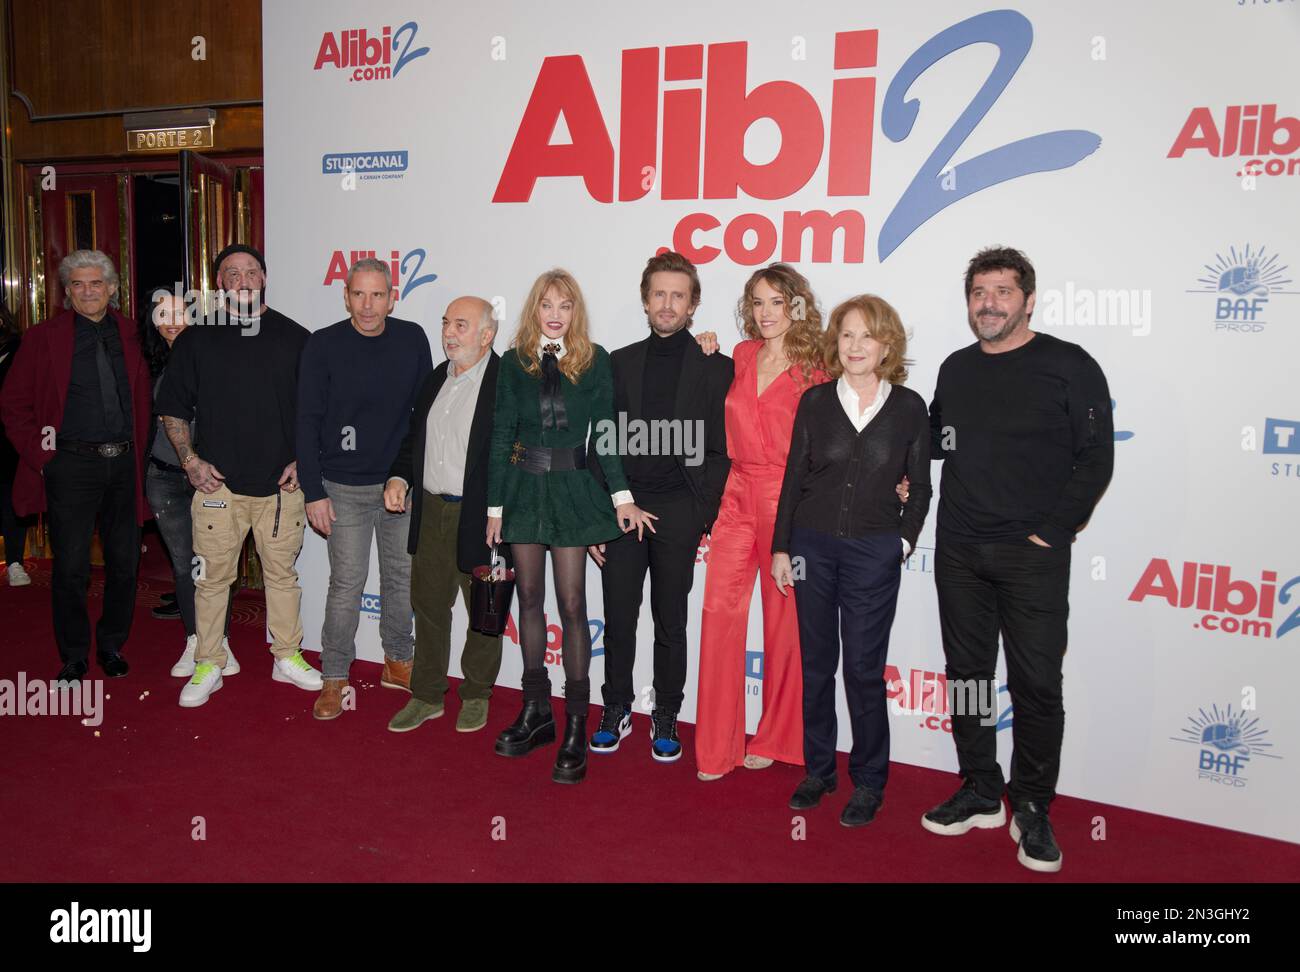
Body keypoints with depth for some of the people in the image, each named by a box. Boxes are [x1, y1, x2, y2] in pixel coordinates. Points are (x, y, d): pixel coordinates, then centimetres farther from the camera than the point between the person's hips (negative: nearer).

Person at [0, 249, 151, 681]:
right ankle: (74, 657, 17)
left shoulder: (129, 336, 9)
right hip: (72, 464, -3)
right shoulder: (44, 337, 0)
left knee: (125, 563, 9)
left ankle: (111, 646, 27)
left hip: (123, 464, 3)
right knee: (72, 567, 2)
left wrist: (138, 454, 6)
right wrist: (42, 456, -7)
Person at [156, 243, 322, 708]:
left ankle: (288, 657, 23)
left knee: (283, 574, 10)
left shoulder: (294, 338, 5)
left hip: (280, 483, 0)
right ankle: (207, 665, 18)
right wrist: (191, 461, -2)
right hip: (218, 482, 0)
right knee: (212, 578, 5)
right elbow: (173, 408, 9)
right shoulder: (197, 339, 5)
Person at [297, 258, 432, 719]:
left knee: (402, 576, 12)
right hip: (346, 488, -3)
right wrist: (314, 492, -9)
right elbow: (307, 422, -5)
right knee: (347, 582, -2)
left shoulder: (413, 339, 0)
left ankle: (398, 662, 30)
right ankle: (334, 678, 13)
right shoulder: (324, 345, -7)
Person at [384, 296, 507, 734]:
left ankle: (476, 694, 29)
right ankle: (427, 695, 30)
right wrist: (398, 477, 3)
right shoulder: (435, 380, 10)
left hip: (481, 518, -6)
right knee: (428, 607, 15)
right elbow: (413, 438, 20)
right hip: (431, 513, 7)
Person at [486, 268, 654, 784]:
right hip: (523, 486, 3)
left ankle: (576, 726, 3)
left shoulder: (594, 361, 0)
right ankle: (537, 711, 22)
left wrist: (621, 495, -10)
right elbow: (501, 435, 4)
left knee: (571, 603, -3)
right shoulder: (515, 362, 4)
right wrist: (494, 505, 2)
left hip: (571, 489, -2)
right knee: (529, 597, 9)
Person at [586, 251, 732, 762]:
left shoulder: (715, 367, 1)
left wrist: (706, 519, -9)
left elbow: (719, 451, -2)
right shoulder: (619, 363, 8)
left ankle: (665, 718, 23)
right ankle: (616, 710, 25)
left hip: (678, 512, -2)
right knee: (618, 620, 8)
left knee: (670, 624, 9)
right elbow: (600, 445, 7)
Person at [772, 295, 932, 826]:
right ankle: (818, 769, 26)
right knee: (816, 663, 10)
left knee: (864, 668, 2)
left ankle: (869, 781, 18)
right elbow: (794, 478, 4)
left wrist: (904, 541, -2)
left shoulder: (909, 407, 0)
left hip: (874, 553, -2)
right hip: (813, 545, 2)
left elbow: (920, 487, 6)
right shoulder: (815, 402, 2)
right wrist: (780, 547, 1)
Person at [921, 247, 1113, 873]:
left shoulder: (1068, 366, -5)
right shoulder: (956, 369, 11)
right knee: (967, 674, 11)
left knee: (1037, 685, 1)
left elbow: (1095, 459, -7)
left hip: (1032, 556, -5)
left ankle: (1032, 808, 16)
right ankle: (980, 792, 25)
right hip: (958, 552, 5)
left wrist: (1050, 533, -12)